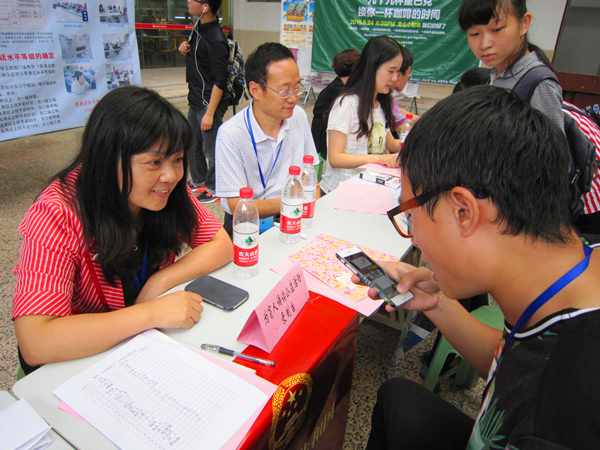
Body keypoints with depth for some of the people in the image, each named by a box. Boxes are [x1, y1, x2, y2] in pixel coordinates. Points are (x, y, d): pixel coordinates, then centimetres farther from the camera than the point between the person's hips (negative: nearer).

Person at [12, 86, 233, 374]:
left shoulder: (167, 190, -11)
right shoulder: (57, 218, -26)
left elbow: (221, 245, -8)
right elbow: (34, 344, -33)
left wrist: (159, 282, -21)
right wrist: (153, 313, -36)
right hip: (78, 359, -4)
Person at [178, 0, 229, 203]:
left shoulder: (216, 40, -22)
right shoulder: (198, 28, 5)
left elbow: (220, 82, -22)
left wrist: (210, 112, -22)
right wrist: (185, 47, 1)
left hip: (210, 103, -10)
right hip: (195, 100, 10)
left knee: (211, 150, 2)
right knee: (194, 144, 21)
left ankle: (214, 189, 19)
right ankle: (199, 181, 38)